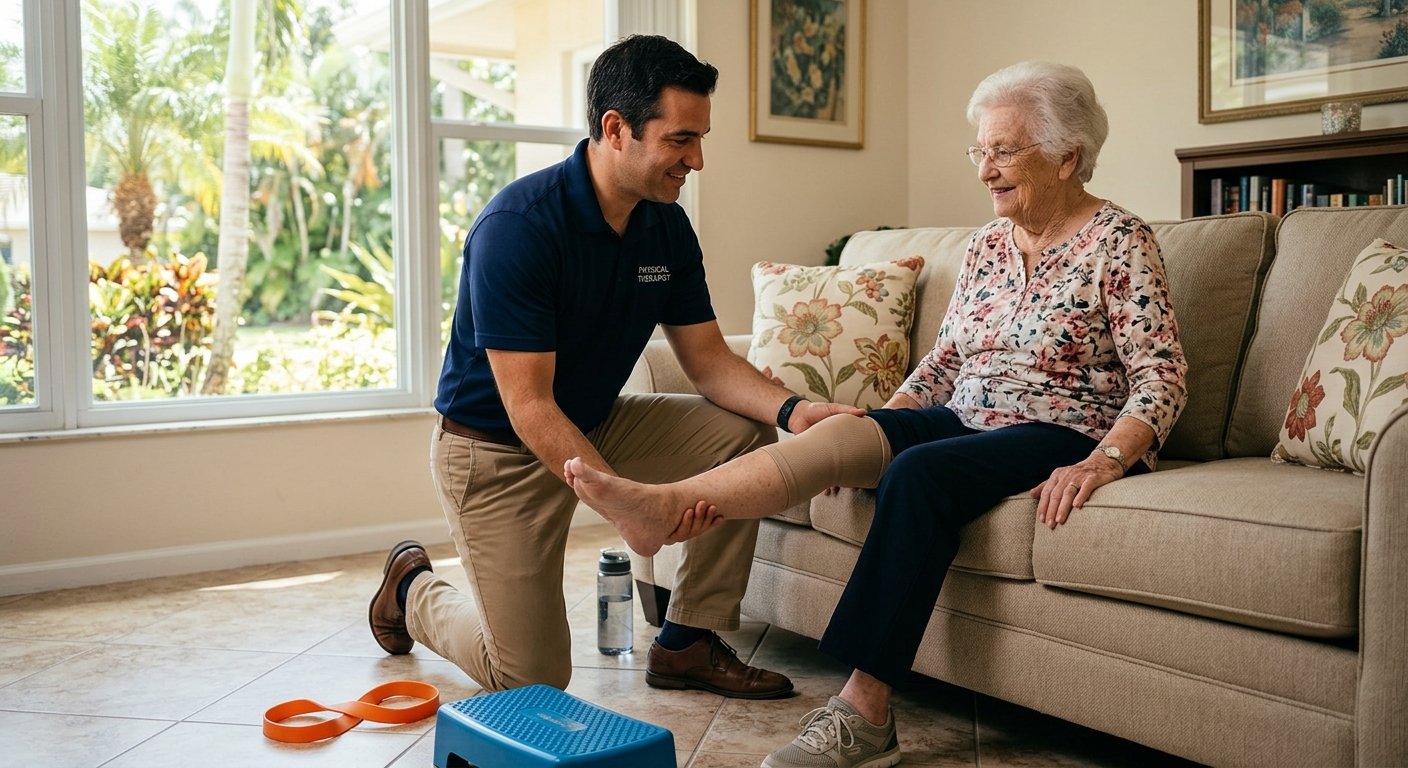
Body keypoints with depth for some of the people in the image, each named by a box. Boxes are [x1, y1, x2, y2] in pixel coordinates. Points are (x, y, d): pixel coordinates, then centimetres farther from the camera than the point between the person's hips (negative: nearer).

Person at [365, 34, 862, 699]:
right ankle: (413, 589, 25)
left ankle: (687, 642, 2)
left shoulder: (667, 227, -5)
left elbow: (709, 360, -1)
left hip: (595, 422, 7)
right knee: (533, 681, -6)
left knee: (743, 433, -10)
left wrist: (790, 409, -20)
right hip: (496, 446, -7)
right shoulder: (518, 226, -28)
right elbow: (529, 408, -29)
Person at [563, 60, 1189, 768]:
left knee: (920, 472, -34)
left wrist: (1100, 463, -27)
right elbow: (944, 360, 15)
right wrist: (872, 432, 1)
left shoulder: (1120, 242, -6)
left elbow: (1160, 380, -12)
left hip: (1069, 437, -6)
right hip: (968, 421, 6)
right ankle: (666, 507, -42)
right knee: (852, 430, -24)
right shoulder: (989, 243, 13)